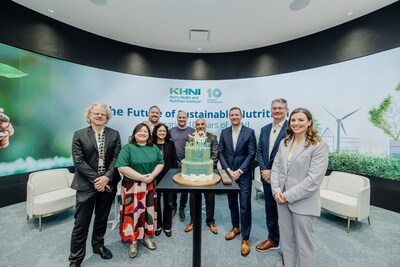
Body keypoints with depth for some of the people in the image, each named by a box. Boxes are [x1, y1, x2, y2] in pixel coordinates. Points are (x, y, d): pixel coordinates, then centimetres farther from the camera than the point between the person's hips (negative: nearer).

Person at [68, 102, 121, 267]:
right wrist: (95, 179, -15)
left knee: (102, 219, 18)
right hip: (87, 184, -2)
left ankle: (98, 245, 41)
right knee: (81, 222, 8)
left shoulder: (114, 134, 3)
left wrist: (107, 177, -15)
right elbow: (78, 161, -8)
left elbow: (116, 158, -3)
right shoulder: (79, 135, -1)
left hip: (108, 183, 2)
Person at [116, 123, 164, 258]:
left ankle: (146, 237, 34)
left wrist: (152, 175, -13)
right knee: (133, 212, 5)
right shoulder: (127, 147, -8)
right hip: (132, 187, -3)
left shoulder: (154, 148, 5)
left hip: (150, 186, 4)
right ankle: (133, 242, 25)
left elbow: (160, 163, 5)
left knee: (148, 211, 13)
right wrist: (141, 177, -20)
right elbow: (121, 167, -17)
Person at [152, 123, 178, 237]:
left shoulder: (170, 144, 0)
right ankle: (158, 224, 34)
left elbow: (174, 160, 0)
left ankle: (167, 225, 31)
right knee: (156, 201, 13)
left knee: (168, 201, 11)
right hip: (155, 176, 0)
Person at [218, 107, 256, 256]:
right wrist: (228, 170, -7)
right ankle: (235, 227, 40)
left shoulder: (249, 132, -5)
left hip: (244, 175, -3)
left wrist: (239, 171, -12)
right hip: (229, 173, 3)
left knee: (245, 206, 2)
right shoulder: (224, 132, 4)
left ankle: (245, 238, 19)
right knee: (232, 203, 17)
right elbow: (221, 153, 2)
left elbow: (251, 154, -8)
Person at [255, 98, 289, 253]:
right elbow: (259, 151, 8)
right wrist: (264, 170, -5)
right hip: (267, 176, 6)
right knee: (270, 210, 18)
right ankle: (273, 240, 39)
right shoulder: (265, 129, 9)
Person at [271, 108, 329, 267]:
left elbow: (314, 179, -18)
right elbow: (275, 168, 5)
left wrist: (288, 195, -16)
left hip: (303, 202, -5)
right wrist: (276, 191, -7)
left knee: (303, 244, 15)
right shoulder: (284, 142, 6)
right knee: (286, 241, 20)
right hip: (282, 200, 5)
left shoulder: (319, 146, -11)